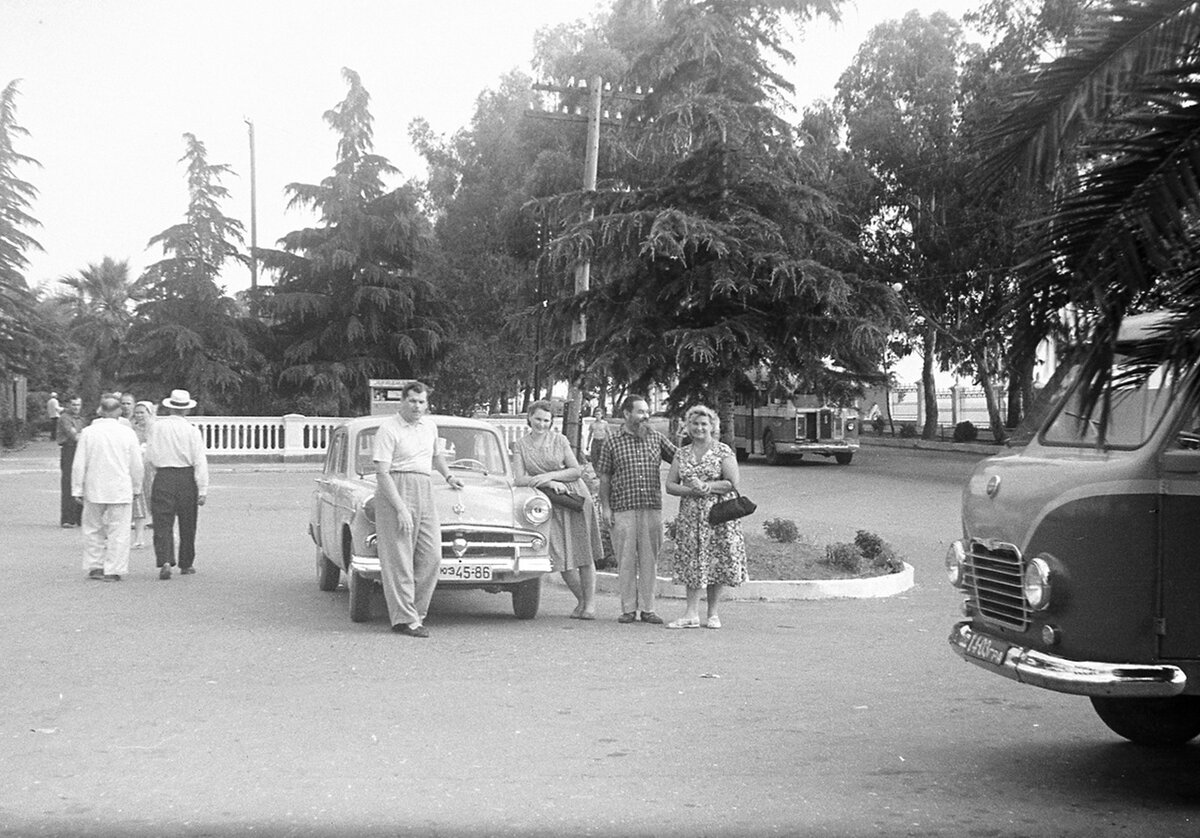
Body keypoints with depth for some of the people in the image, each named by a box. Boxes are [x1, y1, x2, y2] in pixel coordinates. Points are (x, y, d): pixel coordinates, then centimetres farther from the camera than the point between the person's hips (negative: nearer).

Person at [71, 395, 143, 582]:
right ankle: (113, 570, 2)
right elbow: (136, 465, 1)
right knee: (118, 531, 4)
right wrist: (136, 488, 14)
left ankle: (94, 567, 17)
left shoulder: (88, 432, -3)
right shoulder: (127, 433, -4)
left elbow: (79, 464, -2)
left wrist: (77, 489, 5)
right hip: (120, 489, -1)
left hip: (94, 489, 1)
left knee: (93, 529, 15)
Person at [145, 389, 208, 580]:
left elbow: (149, 457, 6)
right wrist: (203, 490, -6)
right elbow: (200, 461, -8)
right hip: (186, 477, 0)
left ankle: (165, 561, -17)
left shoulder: (156, 427, 0)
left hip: (163, 478, 0)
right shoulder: (192, 430, -5)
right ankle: (186, 564, 21)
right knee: (187, 524, 13)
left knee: (162, 523, 1)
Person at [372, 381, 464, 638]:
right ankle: (404, 619, -3)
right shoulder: (388, 429, -8)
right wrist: (401, 509, -20)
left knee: (431, 557, -1)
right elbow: (382, 473, -14)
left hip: (424, 491, 7)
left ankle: (415, 611, 10)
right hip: (395, 491, -7)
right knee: (399, 558, -6)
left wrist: (448, 476, 21)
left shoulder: (429, 426, 14)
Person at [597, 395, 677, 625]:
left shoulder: (656, 438, 9)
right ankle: (628, 609, 9)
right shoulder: (612, 442, 3)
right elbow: (604, 477, 5)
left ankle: (647, 608, 11)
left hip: (652, 508, 2)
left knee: (649, 559, 5)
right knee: (626, 560, 1)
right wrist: (605, 506, -1)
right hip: (623, 509, -2)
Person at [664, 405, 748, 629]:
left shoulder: (723, 451, 0)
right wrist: (690, 490, -10)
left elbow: (733, 483, -8)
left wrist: (707, 487, -17)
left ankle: (712, 614, 9)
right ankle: (692, 614, -3)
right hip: (690, 516, 3)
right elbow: (670, 485, 8)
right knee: (692, 562, -2)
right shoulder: (682, 454, 12)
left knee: (715, 563, -2)